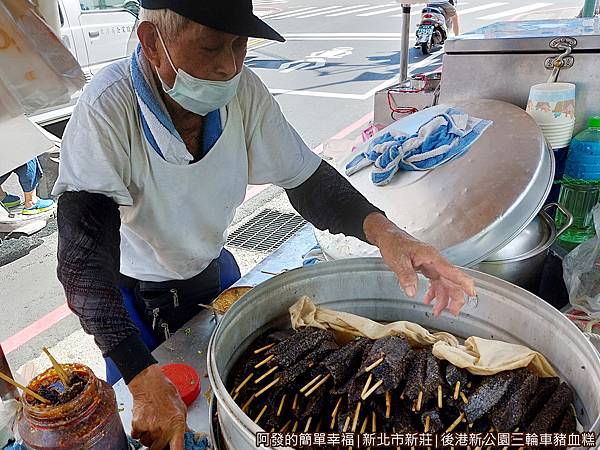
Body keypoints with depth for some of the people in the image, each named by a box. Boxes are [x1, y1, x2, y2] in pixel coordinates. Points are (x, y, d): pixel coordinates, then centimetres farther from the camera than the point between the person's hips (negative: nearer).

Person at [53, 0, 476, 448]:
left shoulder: (242, 90, -20)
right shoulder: (107, 110, -32)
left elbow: (306, 180, -14)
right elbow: (84, 256, -36)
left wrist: (379, 228, -33)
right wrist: (145, 381, -46)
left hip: (213, 272, 4)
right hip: (133, 294, -3)